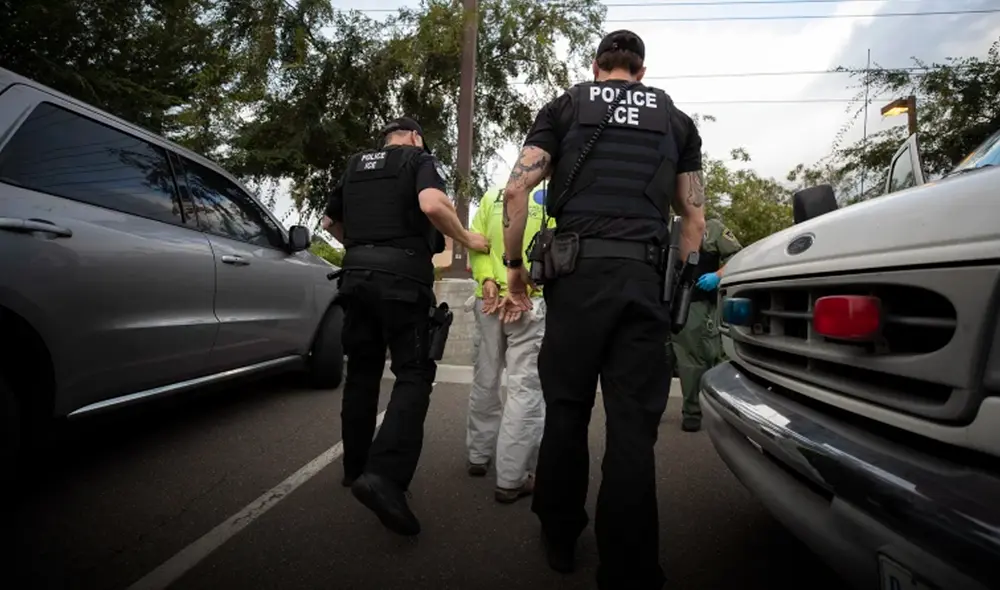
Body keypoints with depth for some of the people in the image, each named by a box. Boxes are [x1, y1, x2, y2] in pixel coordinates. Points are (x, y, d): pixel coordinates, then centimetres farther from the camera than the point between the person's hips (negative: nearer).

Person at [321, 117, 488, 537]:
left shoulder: (355, 166, 21)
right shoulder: (420, 159, 4)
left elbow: (330, 221, 29)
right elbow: (431, 205, -17)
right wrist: (467, 240, -4)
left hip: (357, 275, 6)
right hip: (401, 277, -6)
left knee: (362, 372, 14)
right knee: (413, 375, -5)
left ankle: (356, 467, 23)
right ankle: (383, 474, -21)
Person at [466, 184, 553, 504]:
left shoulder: (492, 195, 12)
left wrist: (487, 280, -7)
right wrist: (525, 288, -14)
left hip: (489, 299, 4)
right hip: (532, 302, -4)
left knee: (485, 381, 16)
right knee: (525, 388, -3)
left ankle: (479, 456, 29)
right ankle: (511, 479, -1)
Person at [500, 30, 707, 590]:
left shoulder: (564, 107, 14)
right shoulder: (676, 120, 19)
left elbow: (517, 189, 1)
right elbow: (695, 217, 14)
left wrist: (515, 262, 9)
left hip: (577, 270, 0)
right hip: (646, 276, 1)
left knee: (566, 411, 12)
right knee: (633, 426, 2)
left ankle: (560, 541, 27)